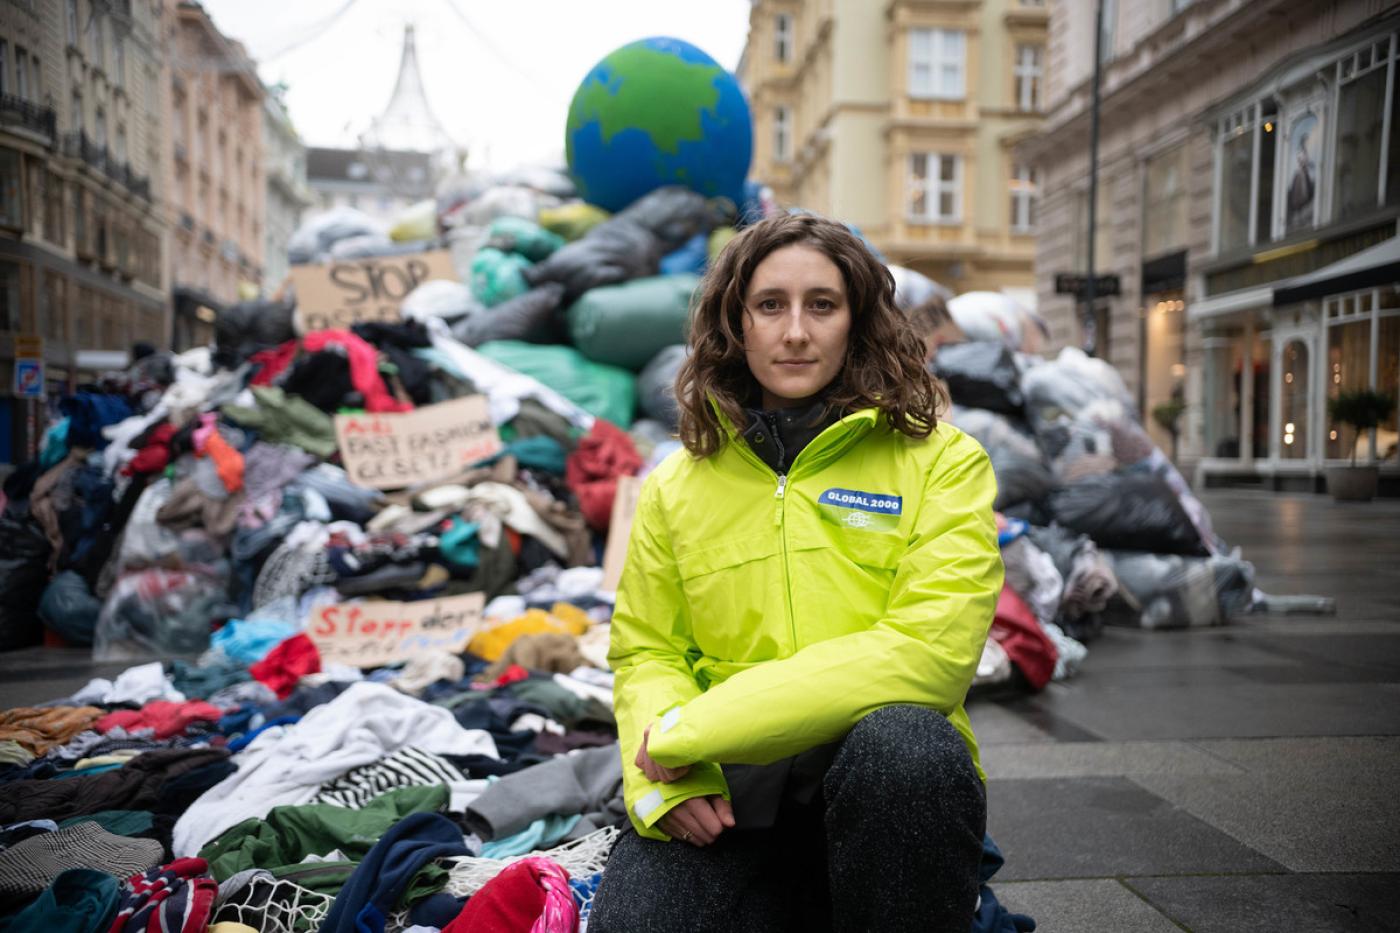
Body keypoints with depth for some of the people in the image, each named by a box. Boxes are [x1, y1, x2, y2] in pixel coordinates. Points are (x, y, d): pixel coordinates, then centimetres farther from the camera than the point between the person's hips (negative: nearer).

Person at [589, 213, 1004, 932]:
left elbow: (929, 654, -13)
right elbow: (645, 651, 13)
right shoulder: (677, 484, 11)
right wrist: (662, 776, -11)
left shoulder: (942, 462, 0)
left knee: (901, 744, -34)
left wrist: (697, 730, -14)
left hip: (888, 785, -2)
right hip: (723, 794, 2)